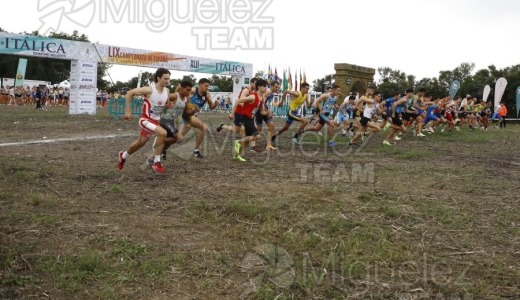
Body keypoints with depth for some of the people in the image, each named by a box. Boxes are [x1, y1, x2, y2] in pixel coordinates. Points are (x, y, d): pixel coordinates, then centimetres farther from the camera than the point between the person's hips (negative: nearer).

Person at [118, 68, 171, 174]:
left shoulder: (167, 91, -3)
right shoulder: (149, 90, -23)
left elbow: (167, 104, 16)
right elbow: (130, 93, -17)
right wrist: (128, 110, -17)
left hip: (156, 121, 7)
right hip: (146, 120, -7)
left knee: (140, 143, 22)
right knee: (163, 133, -30)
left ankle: (123, 156, 50)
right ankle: (156, 163, -17)